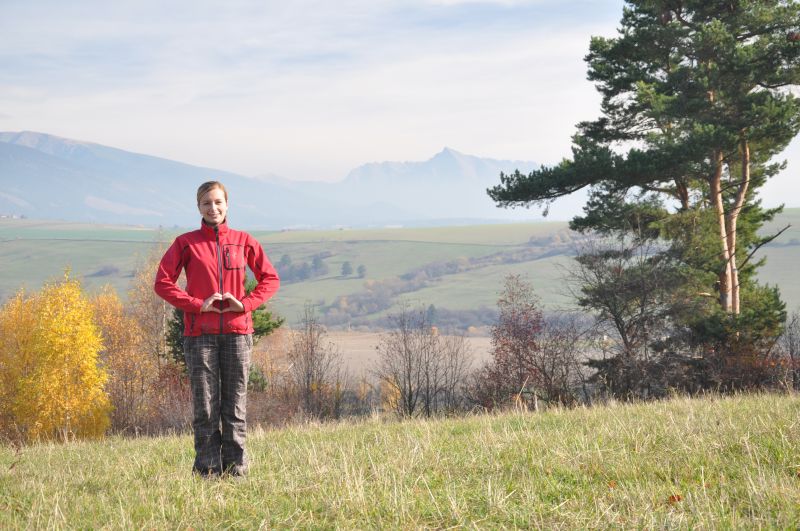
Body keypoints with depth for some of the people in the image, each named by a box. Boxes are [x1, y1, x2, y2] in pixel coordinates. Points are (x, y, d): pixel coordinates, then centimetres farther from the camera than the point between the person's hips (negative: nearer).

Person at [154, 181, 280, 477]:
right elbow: (163, 282, 1)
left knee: (235, 404, 4)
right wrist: (197, 305, -10)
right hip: (199, 334, -1)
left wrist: (245, 303, -3)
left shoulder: (243, 241, 9)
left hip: (237, 332, 2)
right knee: (205, 406, -1)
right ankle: (207, 470, 4)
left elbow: (270, 279, 13)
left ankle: (236, 468, 9)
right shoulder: (186, 243, 4)